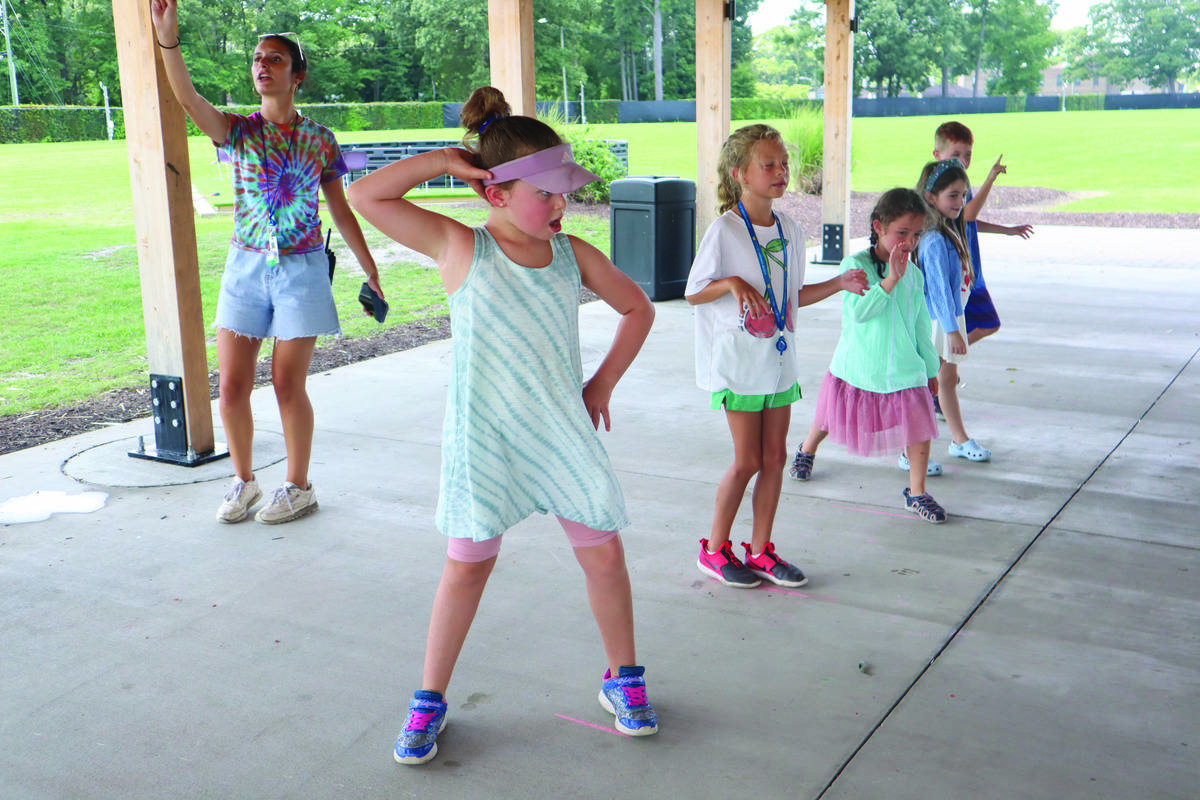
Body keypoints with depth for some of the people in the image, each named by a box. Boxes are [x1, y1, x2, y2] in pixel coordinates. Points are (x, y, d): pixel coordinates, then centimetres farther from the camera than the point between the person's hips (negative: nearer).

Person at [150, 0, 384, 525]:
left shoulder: (320, 139, 2)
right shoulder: (237, 131, 1)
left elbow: (340, 210, 9)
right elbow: (189, 100, -19)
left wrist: (370, 269, 10)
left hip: (302, 270, -1)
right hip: (246, 267, 2)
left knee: (288, 384, 0)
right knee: (232, 385, 1)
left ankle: (298, 487, 17)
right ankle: (243, 481, 22)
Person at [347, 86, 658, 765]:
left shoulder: (574, 255, 0)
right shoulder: (461, 249, -7)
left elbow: (638, 309, 15)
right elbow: (365, 196, -10)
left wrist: (603, 383, 9)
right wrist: (443, 161, -15)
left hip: (565, 432, 3)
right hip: (484, 440, -3)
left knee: (604, 555, 8)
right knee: (468, 565, 5)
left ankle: (624, 679, 30)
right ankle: (430, 699, 23)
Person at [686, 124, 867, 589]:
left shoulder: (788, 229, 7)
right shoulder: (724, 230, -12)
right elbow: (692, 293, -8)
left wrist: (839, 284, 3)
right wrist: (732, 283, -25)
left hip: (779, 357, 6)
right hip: (739, 359, -6)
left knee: (775, 457, 9)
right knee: (747, 460, -1)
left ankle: (760, 551, 22)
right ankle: (714, 550, 17)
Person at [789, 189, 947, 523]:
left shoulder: (914, 275, 2)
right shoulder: (855, 265, -13)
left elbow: (921, 326, 12)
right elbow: (859, 311, -27)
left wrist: (931, 368, 16)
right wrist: (891, 278, -34)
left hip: (904, 370, 3)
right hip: (856, 367, -2)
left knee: (919, 426, -8)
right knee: (829, 418, 17)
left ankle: (917, 492, 10)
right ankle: (807, 451, 50)